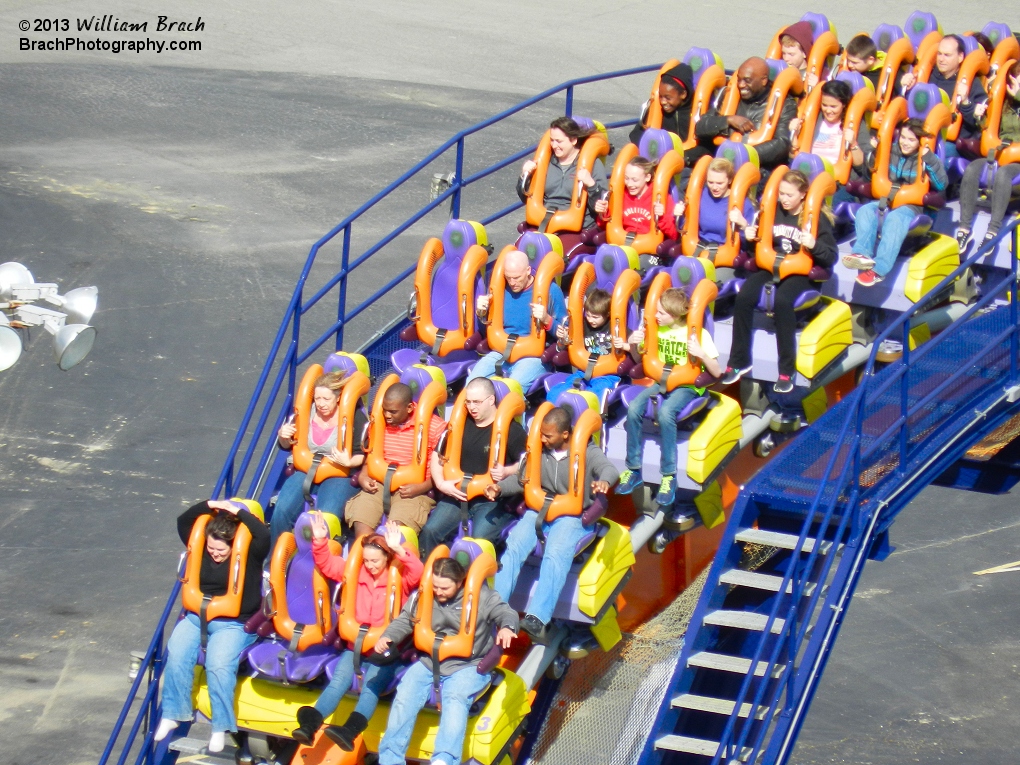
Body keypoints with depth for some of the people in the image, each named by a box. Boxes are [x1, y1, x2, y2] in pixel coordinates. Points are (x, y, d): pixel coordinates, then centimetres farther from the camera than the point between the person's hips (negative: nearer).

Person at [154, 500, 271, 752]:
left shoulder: (249, 554, -3)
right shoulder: (202, 550, 10)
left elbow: (264, 535, -19)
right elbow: (183, 521, 17)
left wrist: (238, 512, -12)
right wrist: (209, 506, 4)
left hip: (234, 624, -5)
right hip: (196, 617, 5)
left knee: (219, 663, -31)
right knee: (176, 654, -25)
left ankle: (221, 727, -21)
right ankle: (172, 714, -12)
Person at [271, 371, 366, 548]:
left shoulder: (355, 417, -6)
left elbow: (362, 455, -4)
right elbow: (288, 445, 18)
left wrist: (349, 462, -25)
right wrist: (283, 436, -5)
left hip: (340, 475, -4)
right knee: (282, 509, -24)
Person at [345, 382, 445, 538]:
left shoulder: (435, 427, -4)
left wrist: (422, 487, -18)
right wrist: (362, 477, 3)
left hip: (414, 490, -5)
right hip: (379, 485, 5)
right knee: (360, 519, -24)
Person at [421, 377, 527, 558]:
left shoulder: (510, 430, -3)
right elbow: (438, 456, 17)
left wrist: (507, 472, -25)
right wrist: (441, 484, 0)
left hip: (492, 499, -5)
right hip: (457, 494, 5)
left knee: (479, 539, -32)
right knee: (430, 531, -18)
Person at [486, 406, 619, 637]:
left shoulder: (587, 453, 1)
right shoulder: (539, 451, 15)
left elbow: (608, 469, -16)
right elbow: (521, 479, 19)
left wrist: (604, 481, -41)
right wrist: (500, 487, -2)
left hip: (573, 517, -4)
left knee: (556, 555, -31)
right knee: (513, 547, -23)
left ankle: (537, 618, -44)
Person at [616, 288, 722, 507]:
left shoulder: (698, 334, -9)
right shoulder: (656, 330, 4)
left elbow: (716, 373, -11)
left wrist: (702, 354, -30)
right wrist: (633, 345, -7)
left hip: (688, 387, -5)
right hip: (661, 382, 5)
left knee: (665, 412, -36)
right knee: (634, 409, -25)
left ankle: (669, 476, -25)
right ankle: (634, 470, -13)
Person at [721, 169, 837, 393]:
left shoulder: (817, 218, -2)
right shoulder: (773, 212, 11)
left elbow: (831, 257, -4)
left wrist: (814, 245, -24)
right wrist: (751, 237, 1)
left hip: (800, 273, -4)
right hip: (770, 266, 4)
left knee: (782, 301, -35)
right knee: (743, 297, -25)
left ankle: (787, 371, -27)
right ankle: (739, 362, -14)